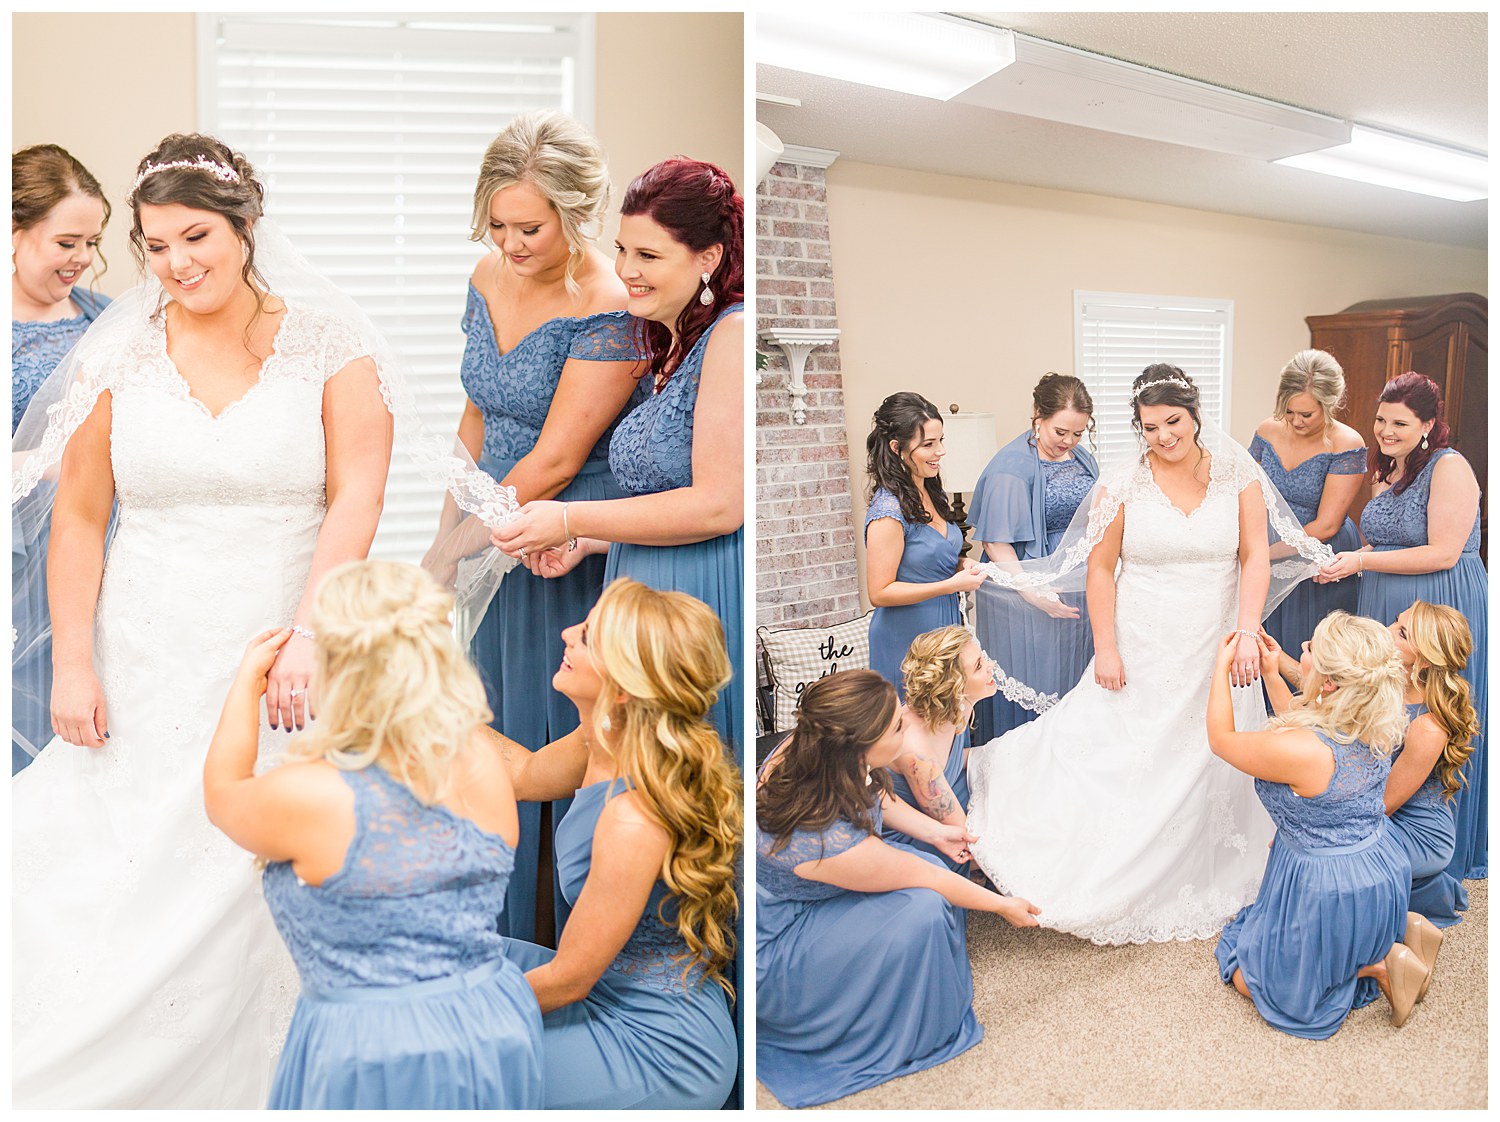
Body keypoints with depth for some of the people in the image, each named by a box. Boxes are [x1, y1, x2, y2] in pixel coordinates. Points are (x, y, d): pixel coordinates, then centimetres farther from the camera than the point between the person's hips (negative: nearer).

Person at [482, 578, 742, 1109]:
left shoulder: (634, 819, -34)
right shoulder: (609, 748, -9)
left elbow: (568, 980, -22)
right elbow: (525, 774, 13)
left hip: (658, 1054, -8)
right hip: (611, 990, 8)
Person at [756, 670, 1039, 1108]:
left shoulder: (804, 747, -19)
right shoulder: (830, 841, -39)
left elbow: (873, 794, 7)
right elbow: (926, 878, -20)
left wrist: (935, 832, 7)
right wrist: (1003, 906, -4)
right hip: (769, 950, -8)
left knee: (931, 866, -2)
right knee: (922, 908, -19)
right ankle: (913, 1035, 6)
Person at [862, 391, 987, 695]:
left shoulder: (932, 494, 7)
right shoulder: (889, 510, -20)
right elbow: (879, 592, -20)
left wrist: (961, 565, 0)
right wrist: (952, 584, -21)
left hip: (945, 628, 8)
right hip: (908, 638, -8)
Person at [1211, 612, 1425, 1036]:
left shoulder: (1296, 750, -35)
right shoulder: (1376, 728, -13)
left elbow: (1221, 738, -15)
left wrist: (1222, 665, -6)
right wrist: (1270, 674, 8)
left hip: (1325, 887, -8)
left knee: (1247, 976, 15)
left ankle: (1373, 964, 3)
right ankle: (1398, 932, 16)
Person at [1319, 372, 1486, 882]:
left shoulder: (1449, 467, -13)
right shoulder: (1386, 469, 12)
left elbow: (1442, 553, -20)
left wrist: (1362, 561, -19)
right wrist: (1349, 563, 3)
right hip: (1385, 611, 8)